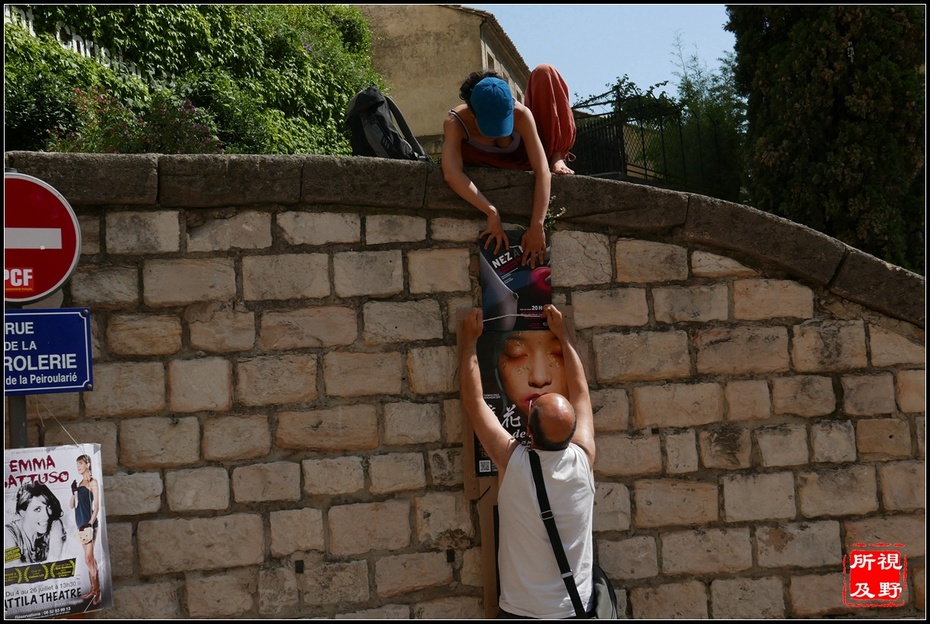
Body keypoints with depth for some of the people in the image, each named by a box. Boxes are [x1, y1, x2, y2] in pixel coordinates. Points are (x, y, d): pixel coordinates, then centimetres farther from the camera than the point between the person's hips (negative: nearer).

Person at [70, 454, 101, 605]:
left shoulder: (92, 482, -6)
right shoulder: (79, 483, 14)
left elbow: (96, 507, -11)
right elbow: (72, 505, 15)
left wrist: (90, 524, -19)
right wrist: (73, 492, -1)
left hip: (88, 524, -7)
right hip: (81, 524, 7)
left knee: (88, 559, -9)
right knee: (90, 558, 11)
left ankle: (96, 591, -4)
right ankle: (94, 589, 16)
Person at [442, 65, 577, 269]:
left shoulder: (521, 114, -35)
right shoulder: (455, 123, -35)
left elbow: (542, 170, -40)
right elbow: (451, 174, -50)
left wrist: (537, 226, -50)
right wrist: (492, 213, -58)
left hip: (529, 157, 0)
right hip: (506, 168, 1)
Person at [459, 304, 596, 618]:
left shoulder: (511, 461, -18)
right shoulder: (584, 459, -12)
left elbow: (472, 400, -4)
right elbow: (581, 392, 6)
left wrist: (470, 340, 6)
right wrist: (561, 334, 14)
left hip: (520, 613, -2)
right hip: (577, 611, 2)